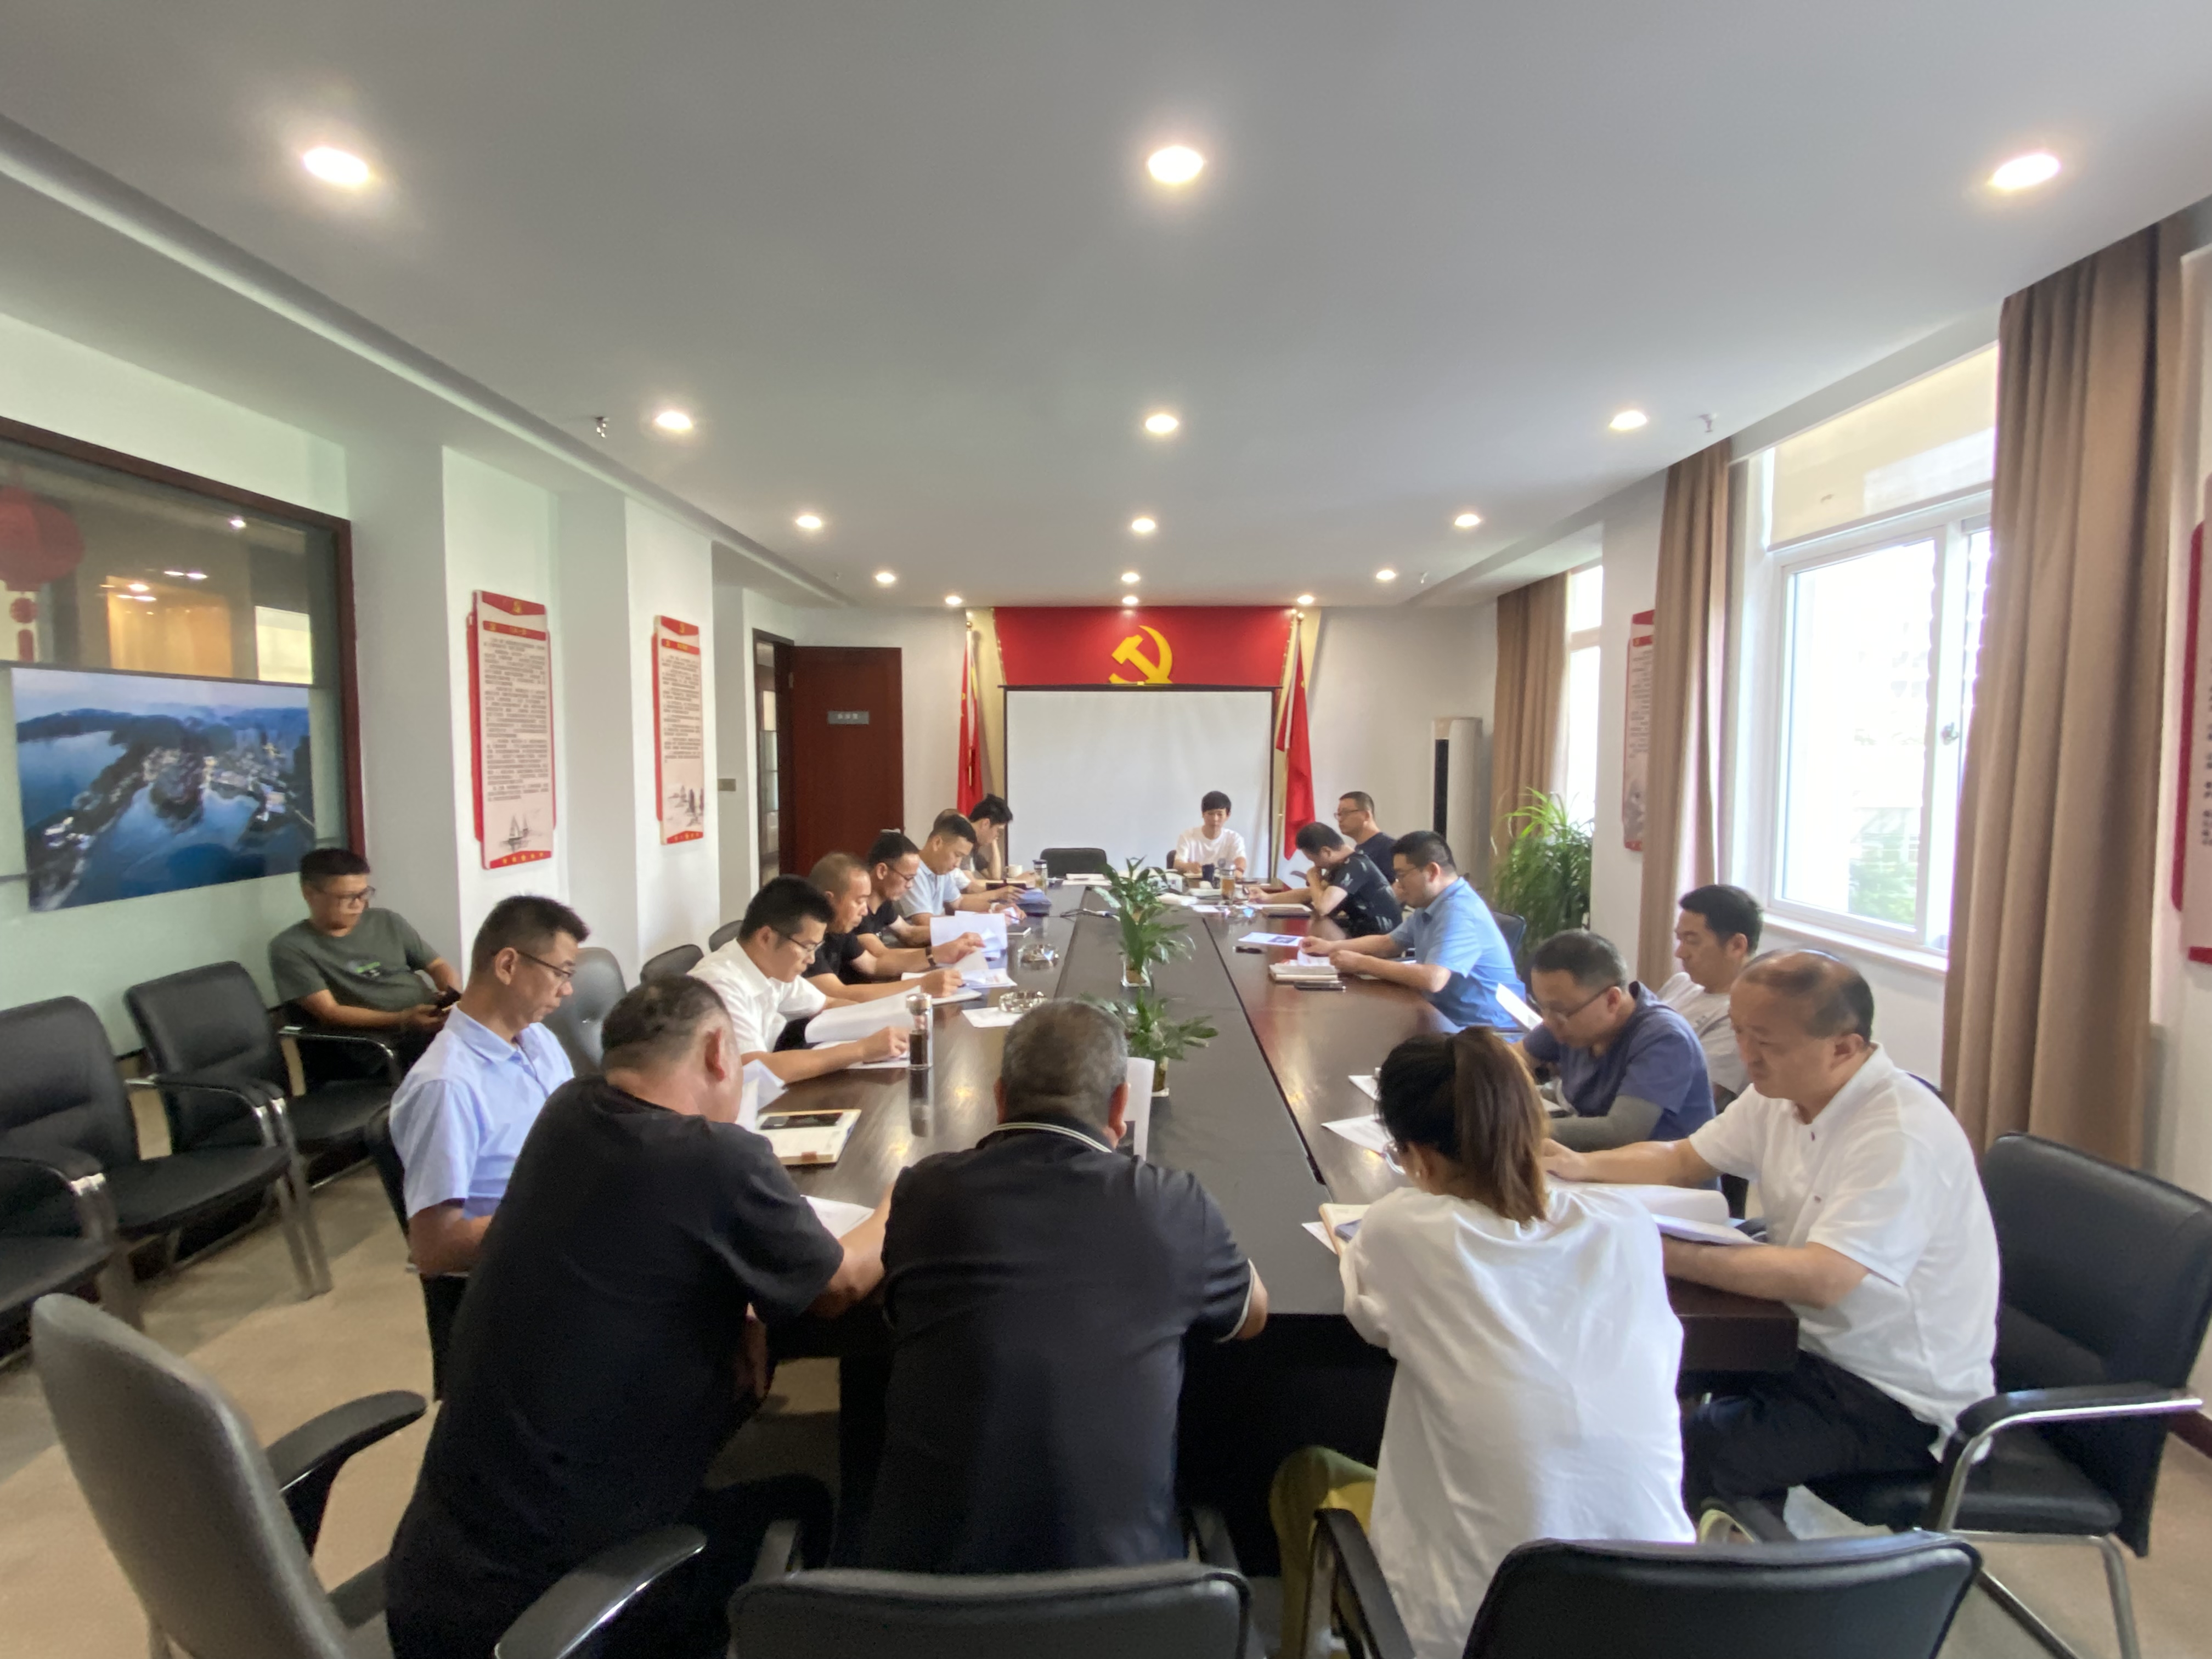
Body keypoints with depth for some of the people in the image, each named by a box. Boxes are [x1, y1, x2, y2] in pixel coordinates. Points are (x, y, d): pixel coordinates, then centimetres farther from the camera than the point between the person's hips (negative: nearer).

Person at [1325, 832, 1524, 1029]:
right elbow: (1386, 943, 20)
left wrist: (1362, 963, -25)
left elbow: (1431, 980, -34)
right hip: (1450, 1016, 9)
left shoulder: (1459, 912, -23)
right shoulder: (1429, 906, 9)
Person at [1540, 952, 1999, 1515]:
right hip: (1814, 1343, 8)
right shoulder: (1781, 1091, 0)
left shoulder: (1903, 1135, -25)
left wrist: (1667, 1255, -34)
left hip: (1896, 1398, -8)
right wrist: (1582, 1165, -7)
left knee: (1682, 1453, -22)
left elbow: (1819, 1280, -32)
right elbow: (1681, 1160, 10)